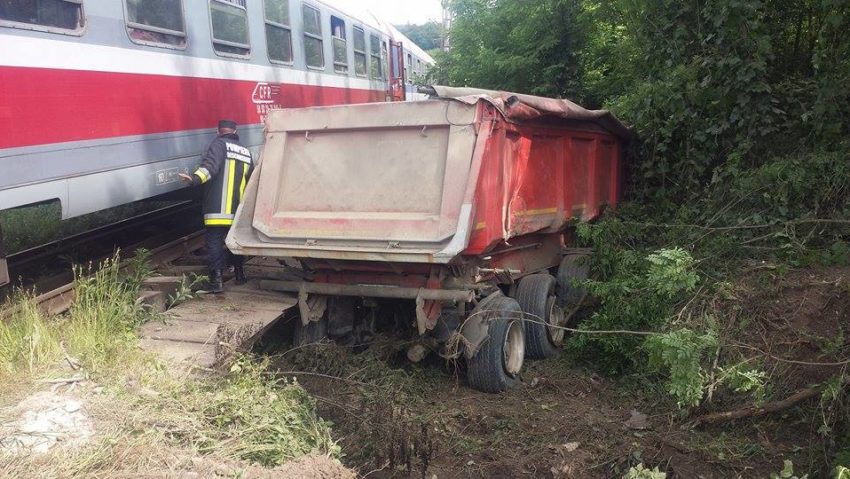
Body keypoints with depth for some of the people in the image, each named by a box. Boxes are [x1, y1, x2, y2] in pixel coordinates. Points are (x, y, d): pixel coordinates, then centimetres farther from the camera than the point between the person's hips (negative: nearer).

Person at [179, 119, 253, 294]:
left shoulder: (219, 144, -1)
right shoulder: (246, 152, 18)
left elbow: (210, 164, -21)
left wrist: (196, 178, -36)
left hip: (217, 206, -6)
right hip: (238, 208, 6)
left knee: (215, 242, -5)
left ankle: (216, 280, -12)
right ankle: (239, 274, 28)